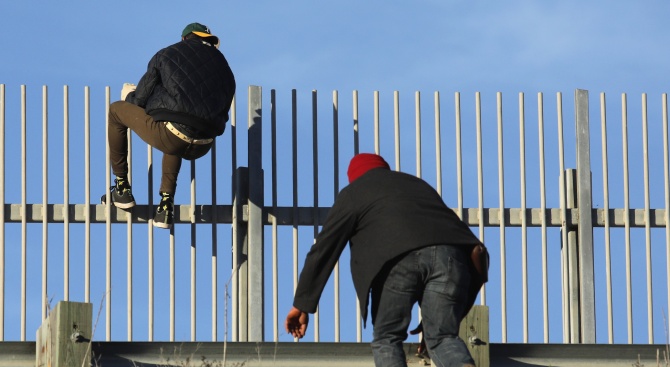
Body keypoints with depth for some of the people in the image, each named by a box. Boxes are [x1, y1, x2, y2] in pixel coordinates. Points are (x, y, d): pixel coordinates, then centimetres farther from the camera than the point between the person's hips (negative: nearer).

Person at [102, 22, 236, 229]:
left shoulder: (167, 55, 12)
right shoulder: (224, 67, 23)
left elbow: (139, 101, 11)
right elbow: (222, 116, 24)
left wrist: (129, 96, 35)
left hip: (169, 138, -5)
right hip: (202, 148, 5)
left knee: (116, 111, 21)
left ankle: (122, 188, 22)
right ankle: (167, 203, 28)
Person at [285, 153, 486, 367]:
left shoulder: (353, 193, 25)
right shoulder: (418, 184, 39)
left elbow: (323, 250, 19)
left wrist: (302, 305, 22)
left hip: (399, 256, -4)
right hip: (451, 251, 4)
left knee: (386, 339, 10)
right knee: (443, 338, 4)